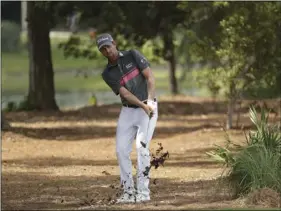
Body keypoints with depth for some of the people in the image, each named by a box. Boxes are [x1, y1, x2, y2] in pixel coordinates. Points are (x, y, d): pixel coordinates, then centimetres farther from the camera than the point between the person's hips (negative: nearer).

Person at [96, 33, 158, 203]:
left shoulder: (132, 55, -3)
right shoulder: (107, 73, 1)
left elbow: (150, 77, -8)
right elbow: (125, 93, -11)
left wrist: (150, 101, -22)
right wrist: (142, 105, -26)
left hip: (148, 107, -4)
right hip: (128, 111, 4)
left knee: (141, 146, -16)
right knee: (121, 149, -5)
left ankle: (143, 191, -14)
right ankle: (129, 191, 4)